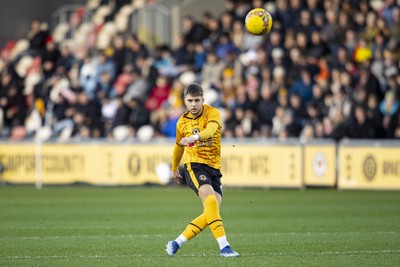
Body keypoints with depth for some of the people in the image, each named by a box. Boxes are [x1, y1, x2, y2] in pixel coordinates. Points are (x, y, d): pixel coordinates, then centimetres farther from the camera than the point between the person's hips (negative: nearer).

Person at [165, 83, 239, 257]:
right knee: (211, 200, -27)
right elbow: (179, 146, 26)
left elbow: (211, 129, -27)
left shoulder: (212, 113, -3)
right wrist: (174, 169, 36)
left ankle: (177, 243, 8)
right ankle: (223, 246, -32)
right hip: (194, 165, -1)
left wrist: (195, 137, -47)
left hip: (214, 168, 1)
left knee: (211, 214, -7)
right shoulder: (182, 122, 6)